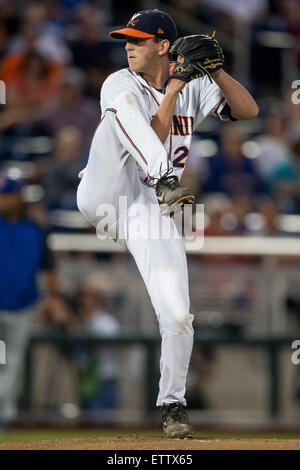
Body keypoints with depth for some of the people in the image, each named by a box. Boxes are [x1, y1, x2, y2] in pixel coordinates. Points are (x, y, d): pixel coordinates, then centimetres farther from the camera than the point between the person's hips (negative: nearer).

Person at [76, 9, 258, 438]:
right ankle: (166, 184, -46)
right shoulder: (120, 85, -1)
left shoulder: (194, 87, 8)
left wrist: (215, 71, -16)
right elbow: (150, 141, -13)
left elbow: (249, 111, -4)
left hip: (151, 212, 3)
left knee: (178, 316, -6)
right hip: (104, 200, -3)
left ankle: (172, 405, 14)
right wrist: (172, 91, -17)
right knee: (122, 108, -26)